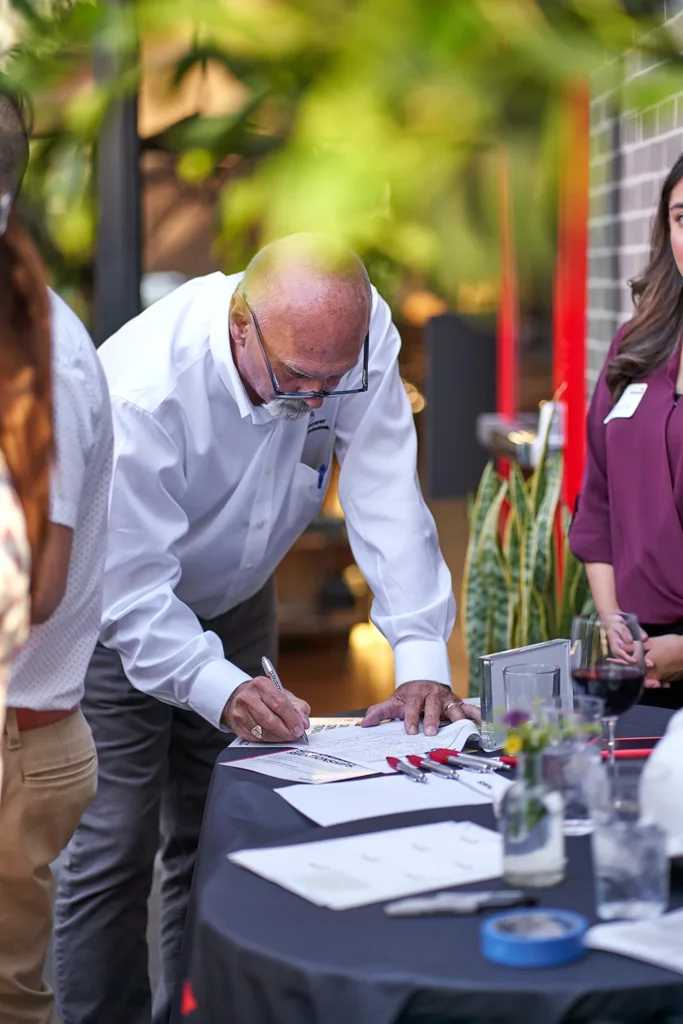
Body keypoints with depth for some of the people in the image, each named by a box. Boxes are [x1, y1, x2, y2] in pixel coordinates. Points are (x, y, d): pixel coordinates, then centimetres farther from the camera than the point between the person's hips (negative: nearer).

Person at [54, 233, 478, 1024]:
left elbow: (385, 497, -25)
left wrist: (421, 661, -33)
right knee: (112, 849, -6)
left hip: (231, 602, 5)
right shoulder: (142, 391, -35)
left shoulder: (360, 336, -23)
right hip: (117, 619, -4)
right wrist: (219, 688, -45)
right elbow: (130, 593, -31)